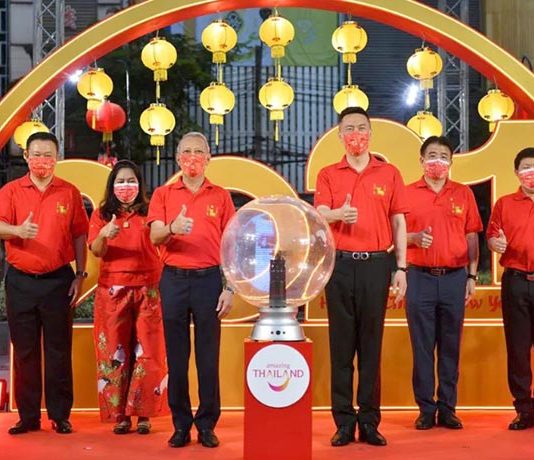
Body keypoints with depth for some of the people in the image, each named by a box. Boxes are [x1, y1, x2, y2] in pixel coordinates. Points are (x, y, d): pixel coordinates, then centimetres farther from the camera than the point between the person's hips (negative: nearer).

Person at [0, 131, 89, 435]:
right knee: (24, 350, 7)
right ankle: (28, 416, 16)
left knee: (59, 350, 3)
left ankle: (60, 415, 12)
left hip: (58, 280, -1)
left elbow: (80, 236, 5)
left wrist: (80, 275, 0)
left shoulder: (70, 192, 4)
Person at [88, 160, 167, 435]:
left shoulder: (149, 212, 8)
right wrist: (104, 235, -22)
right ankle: (120, 414, 6)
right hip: (113, 290, 1)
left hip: (147, 289, -1)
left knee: (146, 351, -3)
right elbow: (96, 251, -3)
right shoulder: (101, 214, 9)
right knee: (115, 351, 0)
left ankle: (144, 413, 4)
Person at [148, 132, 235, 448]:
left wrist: (229, 288, -2)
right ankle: (181, 425, 14)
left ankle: (207, 424, 11)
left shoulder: (221, 196, 7)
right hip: (174, 279, 1)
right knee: (177, 356, 5)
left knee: (208, 356, 2)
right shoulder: (163, 194, 8)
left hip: (209, 279, 0)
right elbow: (154, 237, -5)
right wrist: (172, 228, -27)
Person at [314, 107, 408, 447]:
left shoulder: (389, 173, 8)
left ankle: (370, 421, 10)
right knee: (342, 343, 2)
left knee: (372, 343, 3)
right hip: (340, 264, 0)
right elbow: (320, 216, -7)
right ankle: (344, 422, 9)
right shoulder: (328, 175, 7)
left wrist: (402, 268, 0)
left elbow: (399, 223, 7)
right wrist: (339, 214, -30)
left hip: (376, 264, 0)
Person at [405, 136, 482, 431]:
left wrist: (472, 276, 4)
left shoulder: (464, 193, 9)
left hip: (455, 277, 1)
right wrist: (414, 238, -15)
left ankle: (447, 408, 14)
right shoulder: (407, 193, 5)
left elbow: (472, 238, 9)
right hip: (420, 277, -1)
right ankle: (426, 409, 11)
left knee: (450, 346, 5)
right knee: (422, 345, 2)